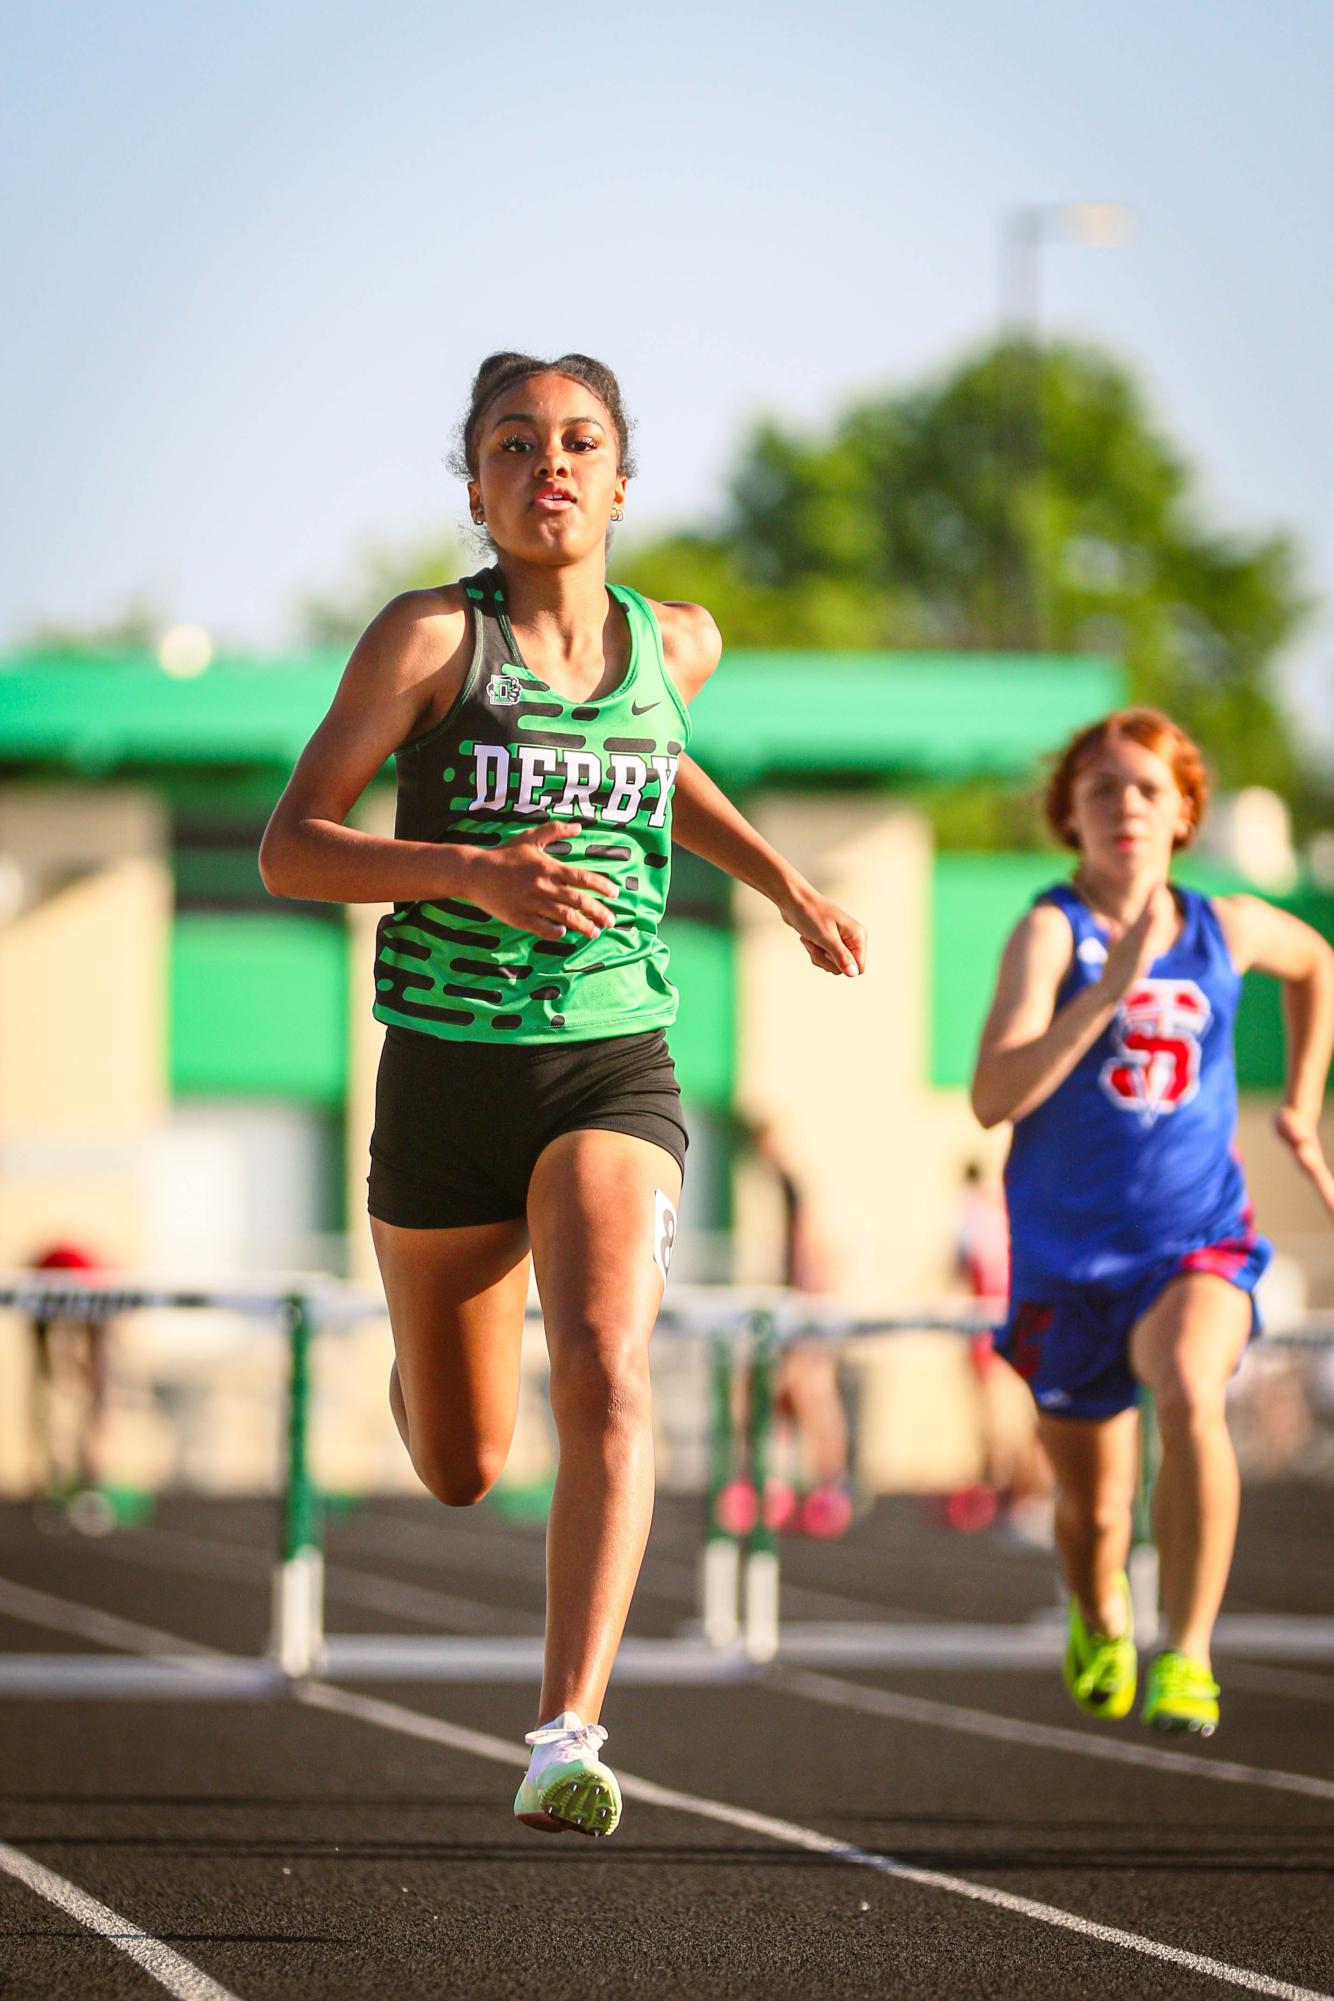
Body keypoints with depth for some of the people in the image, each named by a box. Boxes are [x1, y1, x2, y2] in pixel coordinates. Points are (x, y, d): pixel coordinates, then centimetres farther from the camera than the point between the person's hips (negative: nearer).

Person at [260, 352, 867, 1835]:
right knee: (459, 1472, 13)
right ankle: (424, 1368, 51)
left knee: (605, 1377, -26)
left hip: (613, 1068, 1)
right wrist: (476, 874, -24)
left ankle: (568, 1740, -31)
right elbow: (288, 850, -10)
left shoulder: (676, 643, 4)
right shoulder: (430, 637, -8)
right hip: (447, 1076, -1)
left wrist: (787, 889, 18)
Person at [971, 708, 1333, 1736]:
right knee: (1091, 1511, 12)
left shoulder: (1228, 928, 1)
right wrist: (1107, 992, -34)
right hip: (1069, 1257, -1)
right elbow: (994, 1097, -26)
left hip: (1198, 1245, 1)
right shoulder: (1052, 931, -11)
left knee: (1189, 1393, -33)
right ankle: (1100, 1620, 49)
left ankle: (1188, 1654, -26)